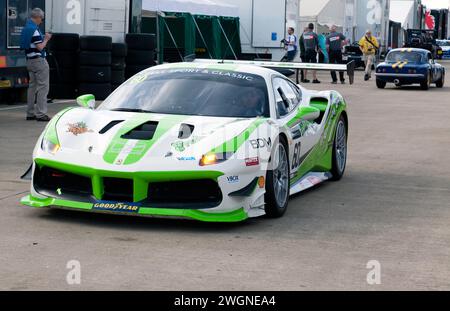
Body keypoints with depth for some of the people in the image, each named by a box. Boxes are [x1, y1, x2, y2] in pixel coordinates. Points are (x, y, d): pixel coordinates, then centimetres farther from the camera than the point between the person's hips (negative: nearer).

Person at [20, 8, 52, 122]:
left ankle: (30, 113, 16)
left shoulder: (26, 28, 12)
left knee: (32, 86, 13)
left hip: (29, 60, 9)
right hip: (39, 60, -9)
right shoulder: (34, 29, -17)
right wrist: (46, 39, -3)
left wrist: (43, 38, 14)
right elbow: (40, 47, -21)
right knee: (43, 87, -5)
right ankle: (40, 114, -7)